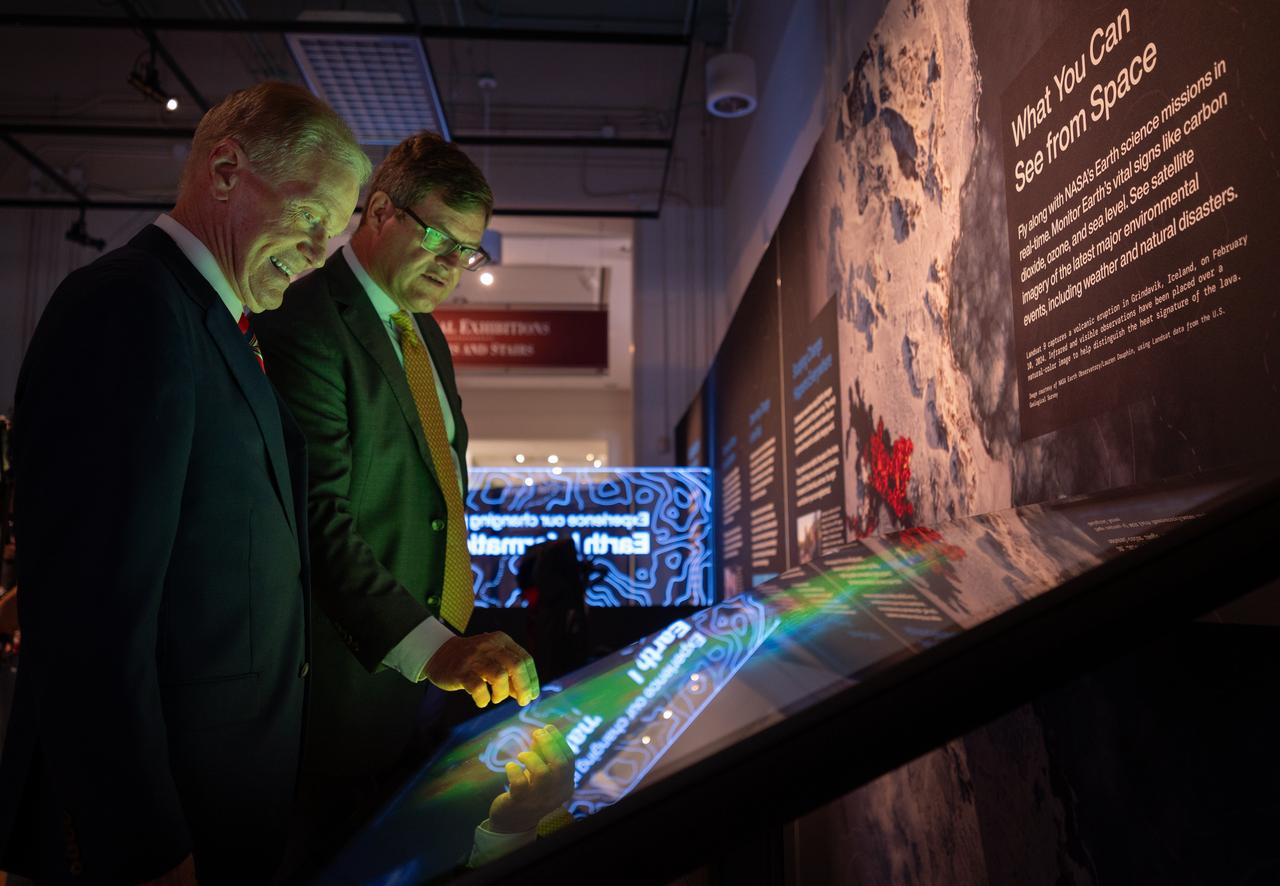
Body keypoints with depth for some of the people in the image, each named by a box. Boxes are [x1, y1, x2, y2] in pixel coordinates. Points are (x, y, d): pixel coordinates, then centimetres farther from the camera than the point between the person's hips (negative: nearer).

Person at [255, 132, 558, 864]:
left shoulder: (425, 330, 13)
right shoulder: (305, 321, -17)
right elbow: (319, 514, -26)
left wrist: (454, 629, 13)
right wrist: (428, 645, -34)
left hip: (435, 656, 8)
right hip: (356, 673, -8)